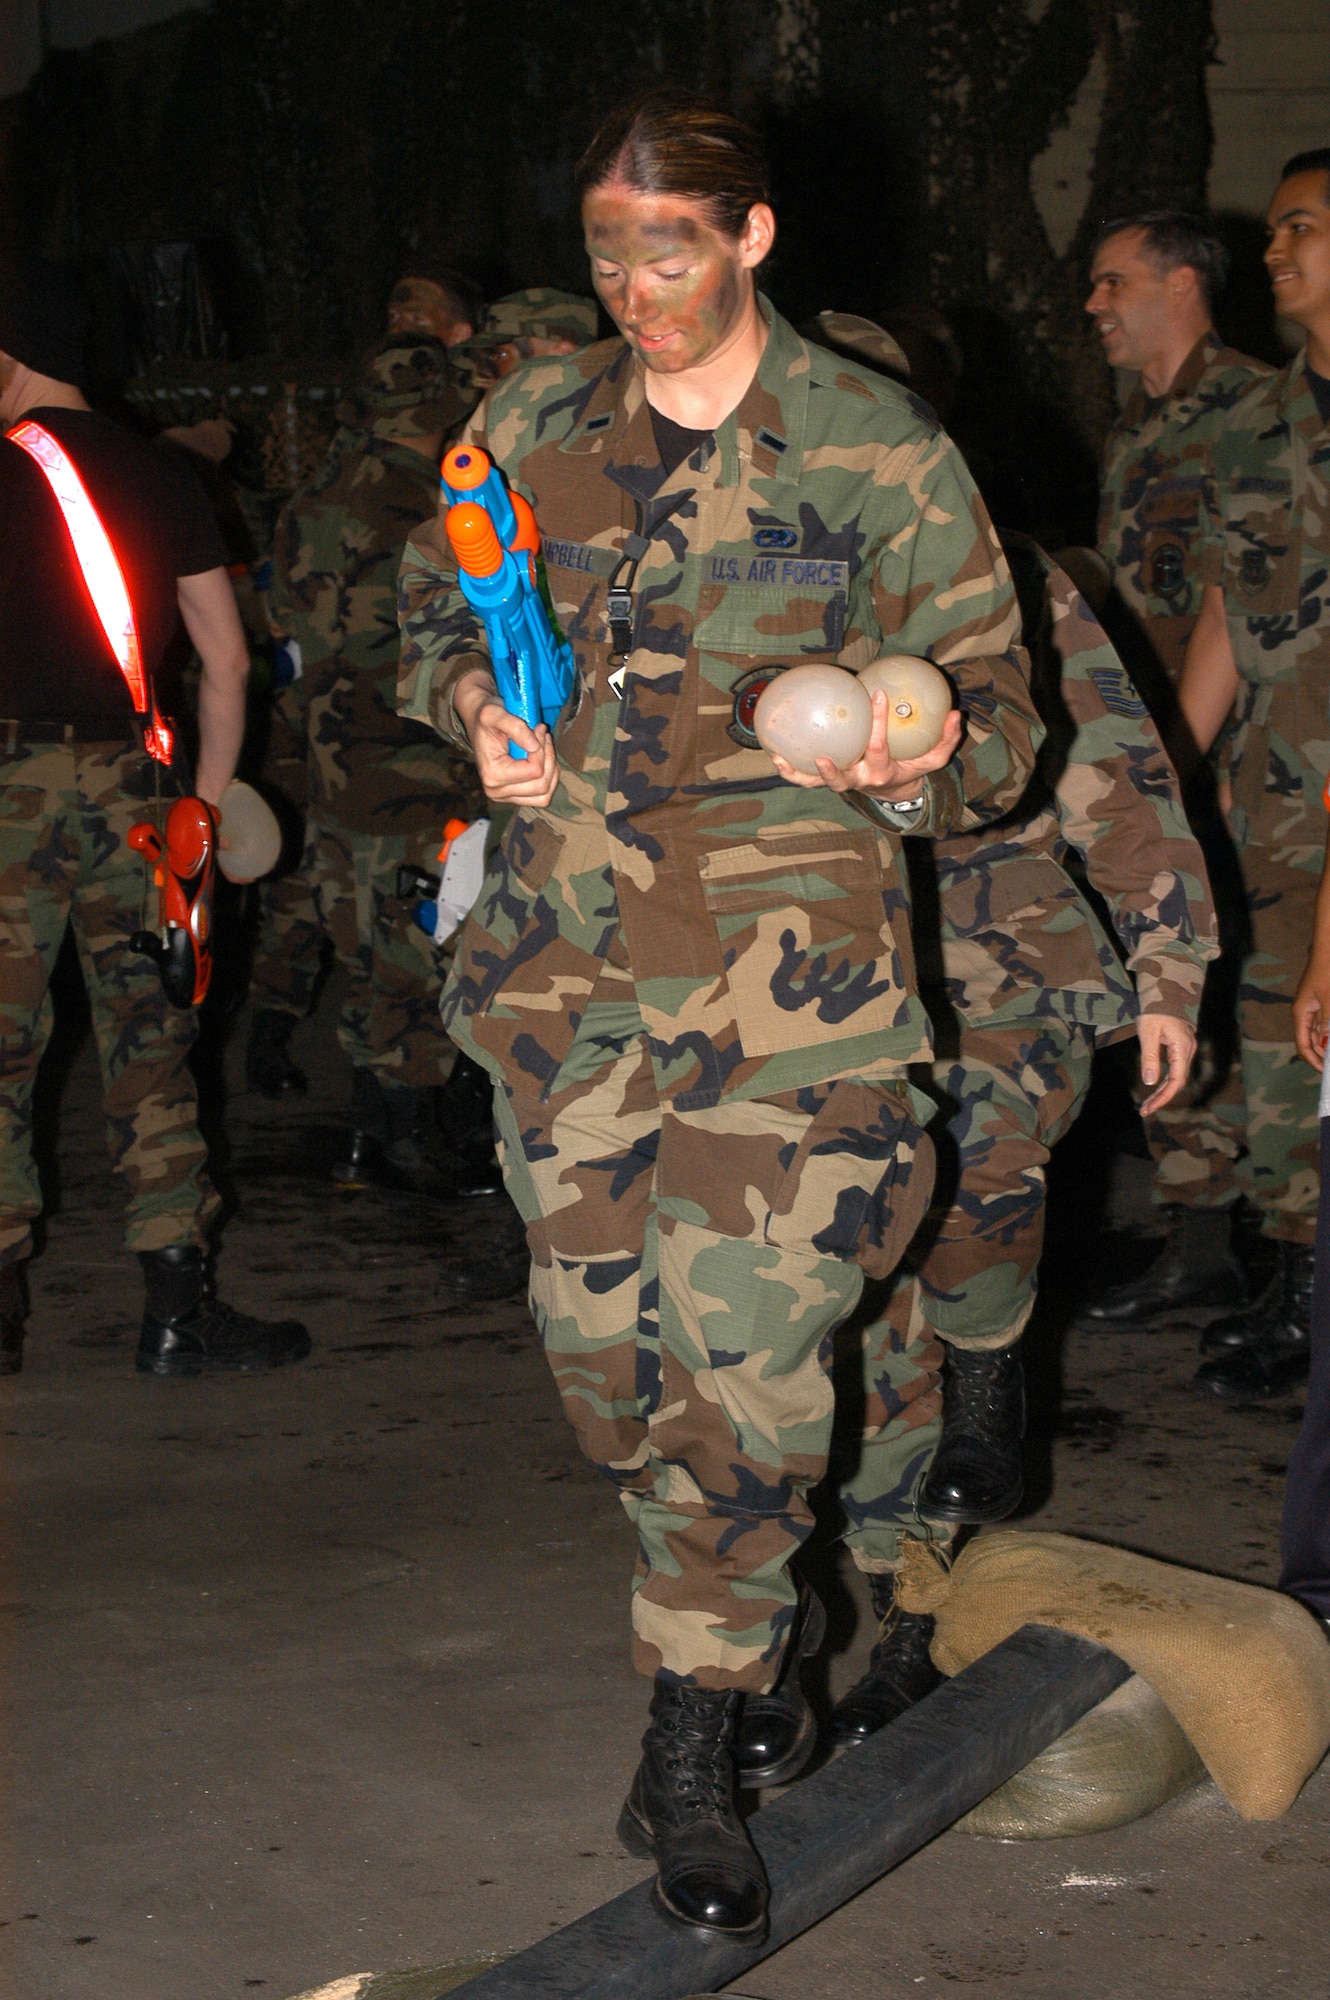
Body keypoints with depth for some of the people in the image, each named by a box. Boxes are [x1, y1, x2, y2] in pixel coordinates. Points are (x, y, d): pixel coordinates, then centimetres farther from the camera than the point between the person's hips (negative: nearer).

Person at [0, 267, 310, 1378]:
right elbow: (228, 658, 9)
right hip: (128, 778, 3)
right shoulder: (165, 478, 9)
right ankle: (179, 1307, 4)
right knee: (148, 1044, 6)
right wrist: (206, 800, 15)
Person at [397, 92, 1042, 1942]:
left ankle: (690, 1758, 7)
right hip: (567, 961, 4)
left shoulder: (881, 453, -3)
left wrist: (907, 764, -22)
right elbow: (435, 602, 23)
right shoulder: (532, 430, 7)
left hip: (789, 974, -4)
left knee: (745, 1357, -10)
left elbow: (992, 711, 1)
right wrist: (480, 712, 1)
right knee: (605, 1353, 9)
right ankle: (763, 1612, 38)